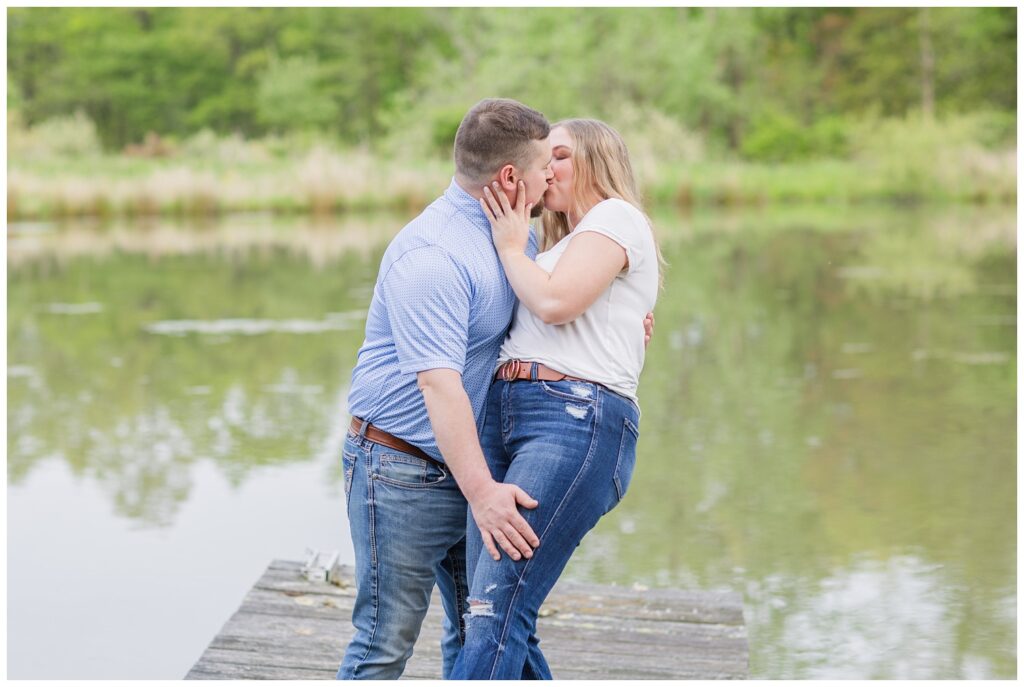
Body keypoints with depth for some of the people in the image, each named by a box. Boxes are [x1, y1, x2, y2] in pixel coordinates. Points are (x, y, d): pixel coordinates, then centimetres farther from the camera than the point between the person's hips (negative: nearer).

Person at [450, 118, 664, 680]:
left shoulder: (617, 216, 6)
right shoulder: (561, 244, 34)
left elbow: (555, 301, -9)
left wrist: (511, 246, 5)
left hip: (576, 421, -9)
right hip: (502, 416, 9)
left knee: (497, 610, -19)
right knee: (487, 615, -1)